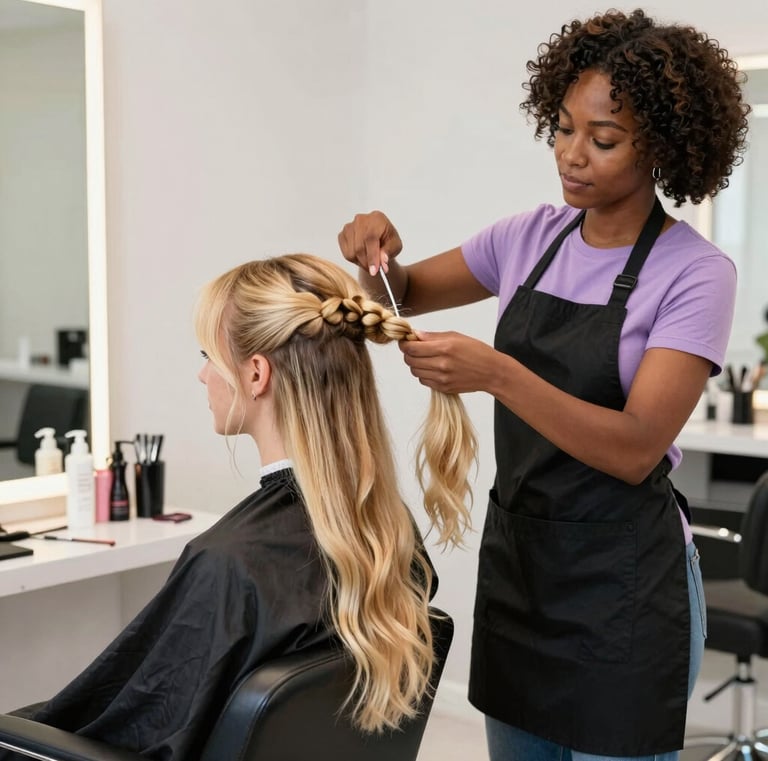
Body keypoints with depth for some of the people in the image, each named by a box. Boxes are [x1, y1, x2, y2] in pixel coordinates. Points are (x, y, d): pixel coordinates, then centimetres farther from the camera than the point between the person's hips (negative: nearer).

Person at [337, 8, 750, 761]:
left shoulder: (695, 273, -14)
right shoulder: (532, 236, 2)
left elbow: (635, 450, -22)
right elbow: (408, 294, 14)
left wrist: (496, 374, -34)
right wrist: (379, 256, -9)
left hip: (622, 584, -5)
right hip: (515, 557, 6)